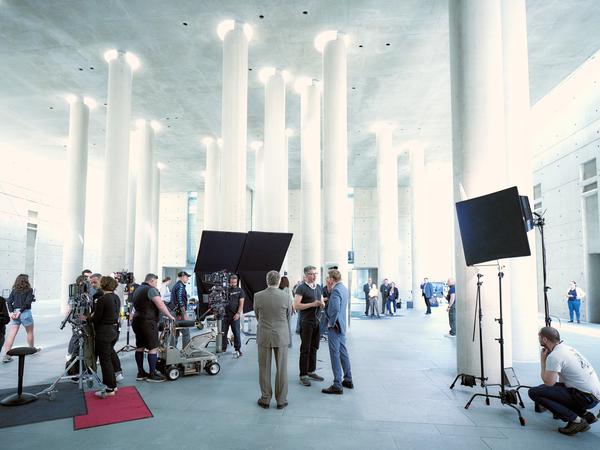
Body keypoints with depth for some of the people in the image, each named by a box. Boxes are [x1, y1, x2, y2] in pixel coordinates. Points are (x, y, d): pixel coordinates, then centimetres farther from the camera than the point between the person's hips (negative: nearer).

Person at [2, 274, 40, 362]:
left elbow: (9, 302, 1)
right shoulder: (29, 290, -5)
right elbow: (27, 302, -15)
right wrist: (20, 311, -10)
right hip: (25, 313, -4)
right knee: (30, 332, 17)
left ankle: (6, 355, -6)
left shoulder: (14, 290, 9)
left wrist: (11, 312, -5)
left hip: (14, 313, 4)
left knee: (11, 335, 0)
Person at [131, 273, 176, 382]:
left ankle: (140, 373, 18)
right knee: (153, 348, -5)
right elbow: (160, 305, -18)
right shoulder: (151, 289, -11)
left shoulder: (137, 290, 18)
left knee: (140, 347, 12)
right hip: (147, 322, -9)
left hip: (136, 321, 10)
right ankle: (152, 374, -4)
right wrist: (170, 316, -11)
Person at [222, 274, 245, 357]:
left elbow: (241, 303, 0)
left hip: (235, 315, -2)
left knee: (236, 333, 1)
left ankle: (238, 350, 9)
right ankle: (223, 348, 17)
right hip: (225, 314, 2)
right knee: (223, 332, 5)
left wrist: (238, 313, -10)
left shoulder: (240, 290, 4)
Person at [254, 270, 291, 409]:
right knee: (281, 369, 9)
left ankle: (265, 399, 19)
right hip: (281, 336, 0)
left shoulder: (258, 296, -9)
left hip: (264, 336, 1)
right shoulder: (285, 296, -10)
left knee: (264, 369, 11)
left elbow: (257, 315, 6)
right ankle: (281, 400, 16)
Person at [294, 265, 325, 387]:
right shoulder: (301, 288, -8)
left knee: (314, 348, 13)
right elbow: (296, 306, -15)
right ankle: (303, 376, 6)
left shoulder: (319, 288, 13)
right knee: (305, 349, -1)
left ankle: (311, 371, 24)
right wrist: (312, 304, -19)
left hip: (317, 322, 6)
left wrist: (322, 304, -2)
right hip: (306, 322, -6)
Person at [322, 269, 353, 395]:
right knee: (343, 351, 18)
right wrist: (329, 291, 7)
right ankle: (348, 380, 28)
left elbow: (335, 309, -32)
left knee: (335, 354, -3)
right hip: (342, 325, 10)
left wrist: (331, 323, -18)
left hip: (334, 326, -10)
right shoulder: (344, 288, 9)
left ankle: (337, 385, 3)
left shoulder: (336, 291, -21)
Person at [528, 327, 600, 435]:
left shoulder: (554, 356, -15)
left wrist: (542, 361, -6)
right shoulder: (568, 348, 15)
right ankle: (585, 415, 15)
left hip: (585, 397, -9)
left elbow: (548, 383, -14)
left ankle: (576, 420, -11)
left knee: (534, 392, -14)